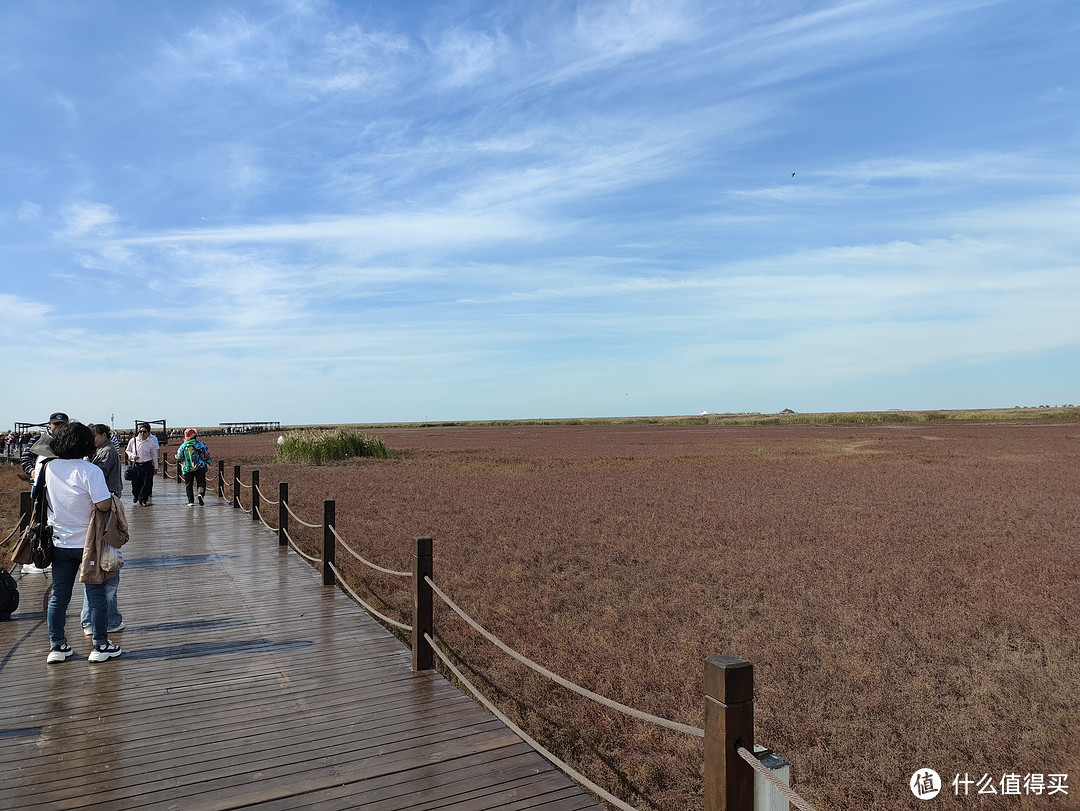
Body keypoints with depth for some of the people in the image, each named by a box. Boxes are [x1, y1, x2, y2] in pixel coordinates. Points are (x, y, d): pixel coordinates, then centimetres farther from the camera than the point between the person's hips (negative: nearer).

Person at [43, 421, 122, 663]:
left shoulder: (50, 468, -1)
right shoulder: (90, 470, -19)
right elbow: (104, 505, -24)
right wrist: (110, 496, -3)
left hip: (60, 542, 5)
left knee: (58, 596, 13)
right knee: (96, 595, 5)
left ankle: (57, 646, 21)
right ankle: (100, 645, 11)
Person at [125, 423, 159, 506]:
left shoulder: (152, 442, -1)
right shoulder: (133, 440, -1)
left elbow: (154, 455, 6)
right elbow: (127, 450, 13)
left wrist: (155, 467, 10)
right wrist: (132, 456, -9)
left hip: (147, 465, -1)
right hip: (135, 465, 1)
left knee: (146, 484, 0)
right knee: (135, 483, 8)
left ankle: (143, 500, 15)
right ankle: (135, 496, 37)